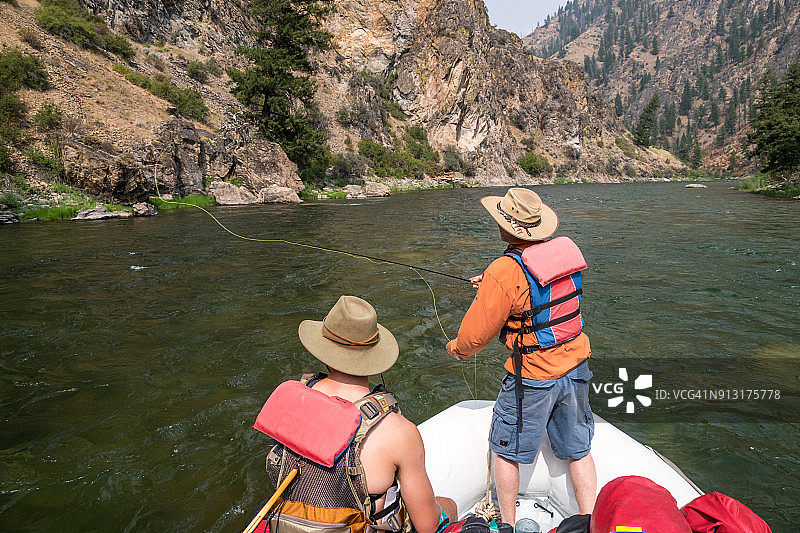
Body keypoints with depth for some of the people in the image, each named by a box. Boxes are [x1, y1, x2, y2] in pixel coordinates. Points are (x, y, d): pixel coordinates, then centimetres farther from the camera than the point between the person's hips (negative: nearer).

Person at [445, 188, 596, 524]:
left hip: (533, 378, -6)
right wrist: (491, 286, 23)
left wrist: (456, 349, 7)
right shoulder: (566, 250, -2)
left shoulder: (504, 272, -24)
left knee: (506, 451, 15)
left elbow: (475, 336, -15)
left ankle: (507, 525, 31)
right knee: (578, 449, 22)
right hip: (576, 368, 7)